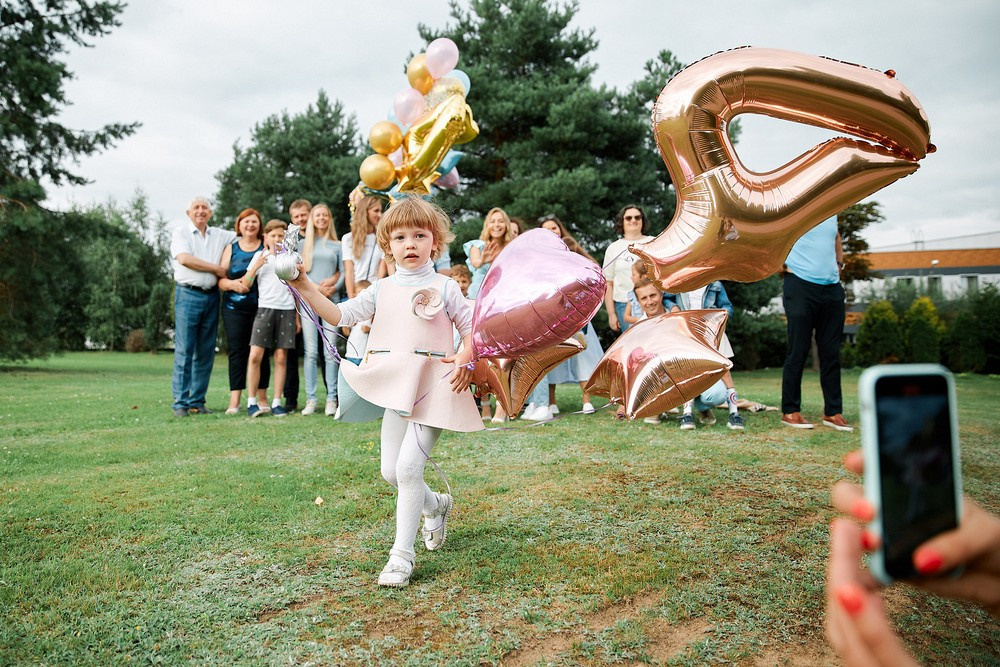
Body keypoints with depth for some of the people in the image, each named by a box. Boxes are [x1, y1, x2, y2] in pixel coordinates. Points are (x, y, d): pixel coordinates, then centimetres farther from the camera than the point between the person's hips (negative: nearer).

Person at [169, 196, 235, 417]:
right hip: (188, 295, -4)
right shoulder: (181, 232, 4)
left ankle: (197, 402, 10)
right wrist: (217, 268, -6)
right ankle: (180, 403, -4)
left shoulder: (220, 235, 16)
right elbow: (184, 258, -11)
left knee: (206, 353, 4)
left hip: (212, 297, 4)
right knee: (184, 350, -6)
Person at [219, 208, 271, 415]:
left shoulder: (267, 246, 10)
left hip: (261, 306, -1)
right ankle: (234, 400, -1)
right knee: (236, 351, -2)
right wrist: (233, 284, -12)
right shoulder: (231, 248, 13)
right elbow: (221, 279, 7)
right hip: (234, 307, 1)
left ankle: (262, 398, 8)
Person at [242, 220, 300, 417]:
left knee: (281, 357, 0)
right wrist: (256, 266, -11)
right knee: (255, 355, -9)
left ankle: (276, 402, 5)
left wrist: (297, 316, 11)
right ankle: (251, 402, 0)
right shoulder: (259, 256, 10)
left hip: (286, 310, 1)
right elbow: (245, 284, 5)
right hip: (265, 308, -1)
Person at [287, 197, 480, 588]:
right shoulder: (381, 290, 11)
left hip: (434, 386, -5)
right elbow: (340, 315, 5)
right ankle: (436, 505, 38)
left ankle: (402, 553, 2)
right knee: (391, 471, 8)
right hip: (395, 387, 5)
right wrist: (304, 287, -6)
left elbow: (471, 326, 3)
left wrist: (466, 357, -16)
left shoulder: (444, 287, 2)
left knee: (408, 467, -11)